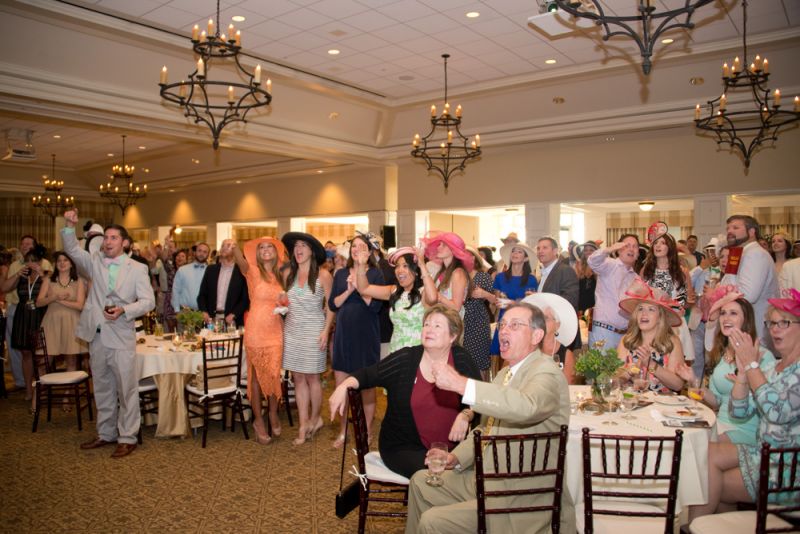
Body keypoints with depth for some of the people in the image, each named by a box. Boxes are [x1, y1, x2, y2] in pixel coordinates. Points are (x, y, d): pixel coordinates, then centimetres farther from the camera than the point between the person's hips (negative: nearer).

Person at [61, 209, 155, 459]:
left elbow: (148, 301, -5)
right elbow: (72, 250, -2)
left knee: (126, 389, -1)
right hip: (97, 336, 4)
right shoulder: (95, 262, 11)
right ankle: (106, 433, 28)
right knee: (102, 389, 15)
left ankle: (127, 438, 8)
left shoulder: (137, 269, 0)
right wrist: (70, 227, -16)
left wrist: (124, 310, -19)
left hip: (121, 337, -4)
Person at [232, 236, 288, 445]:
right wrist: (233, 247, -49)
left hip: (276, 331, 4)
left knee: (274, 374, 7)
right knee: (257, 375, 6)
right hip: (256, 330, -4)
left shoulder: (280, 275, 10)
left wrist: (285, 302, -3)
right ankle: (258, 419, 20)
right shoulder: (253, 272, -4)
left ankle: (273, 413, 28)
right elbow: (241, 261, -28)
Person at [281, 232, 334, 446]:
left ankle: (314, 418, 24)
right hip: (291, 330, 4)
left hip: (314, 330, -4)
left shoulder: (323, 275, -7)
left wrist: (326, 330, -11)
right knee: (298, 378, 5)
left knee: (312, 378, 3)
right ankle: (303, 425, 12)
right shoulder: (288, 274, 6)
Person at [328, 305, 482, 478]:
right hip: (404, 448, -1)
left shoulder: (462, 360, -1)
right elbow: (368, 375, -1)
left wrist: (465, 415, -16)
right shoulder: (404, 359, -3)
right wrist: (344, 386, -19)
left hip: (451, 446, 2)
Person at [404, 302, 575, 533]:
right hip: (485, 478, 9)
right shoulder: (505, 374, 11)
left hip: (521, 499, -9)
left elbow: (527, 406, -41)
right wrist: (456, 457, 2)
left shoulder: (547, 373, -18)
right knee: (420, 481, 14)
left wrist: (461, 384, -43)